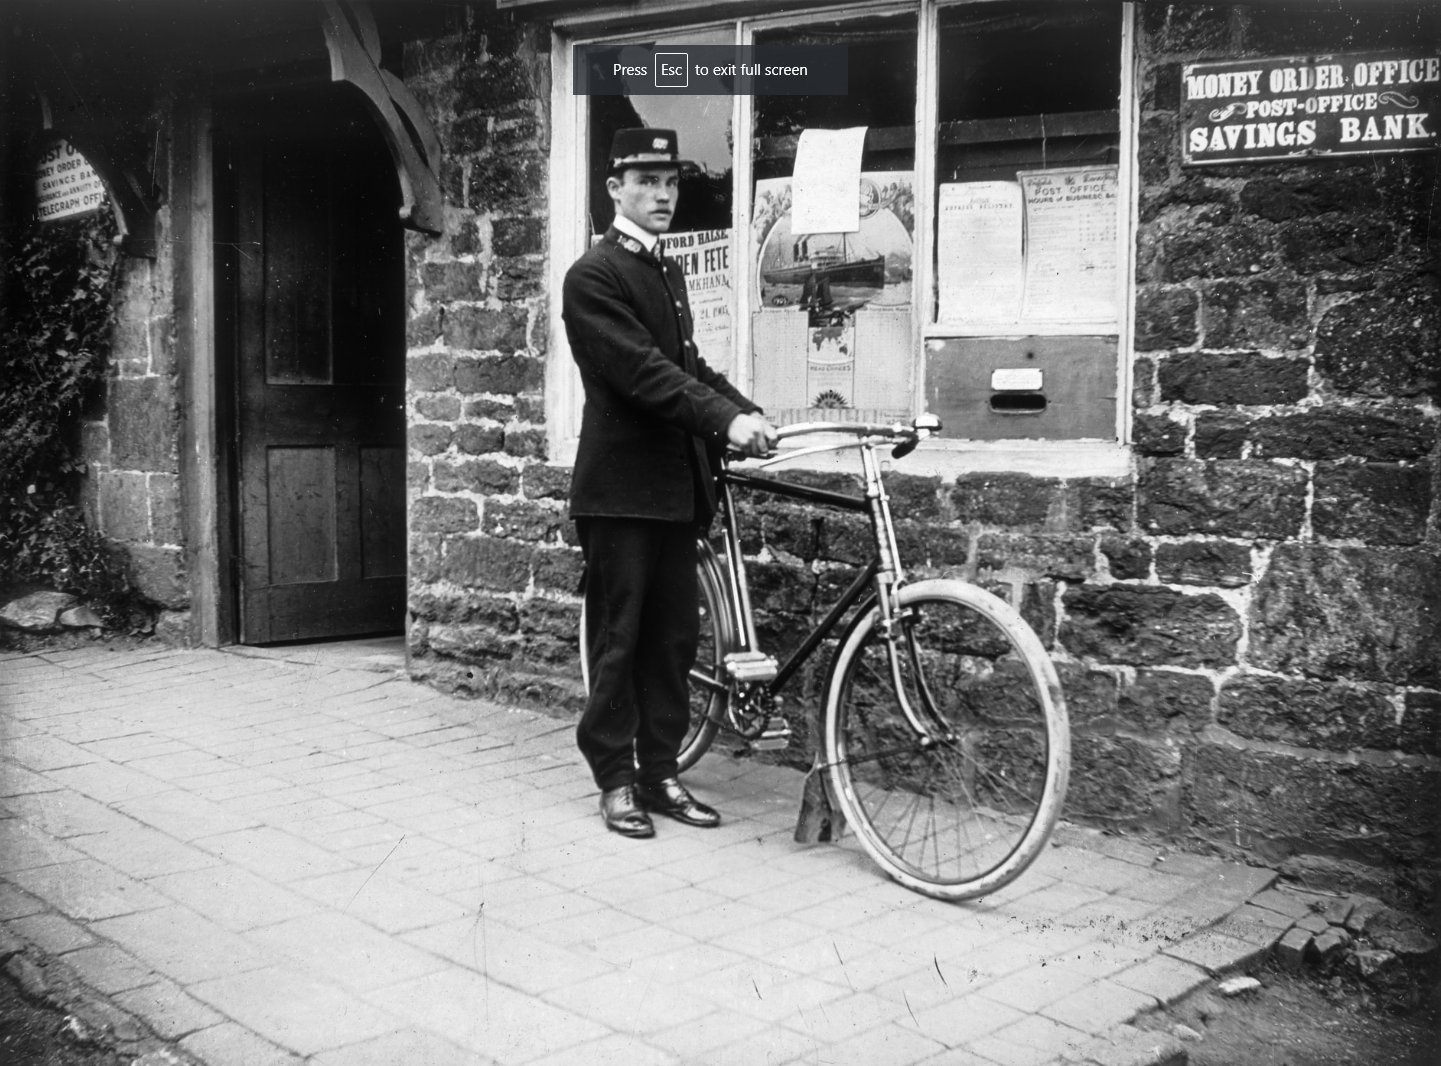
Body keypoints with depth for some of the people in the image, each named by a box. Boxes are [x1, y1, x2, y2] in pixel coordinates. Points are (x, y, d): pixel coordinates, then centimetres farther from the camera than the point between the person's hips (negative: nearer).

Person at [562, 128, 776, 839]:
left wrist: (746, 413, 0)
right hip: (620, 486, -8)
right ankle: (615, 779, 13)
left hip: (677, 485, 8)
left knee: (674, 638, 10)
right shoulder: (593, 275, -9)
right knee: (618, 639, 2)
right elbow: (642, 371, -19)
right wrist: (726, 419, -27)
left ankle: (660, 773, 20)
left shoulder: (669, 272, 18)